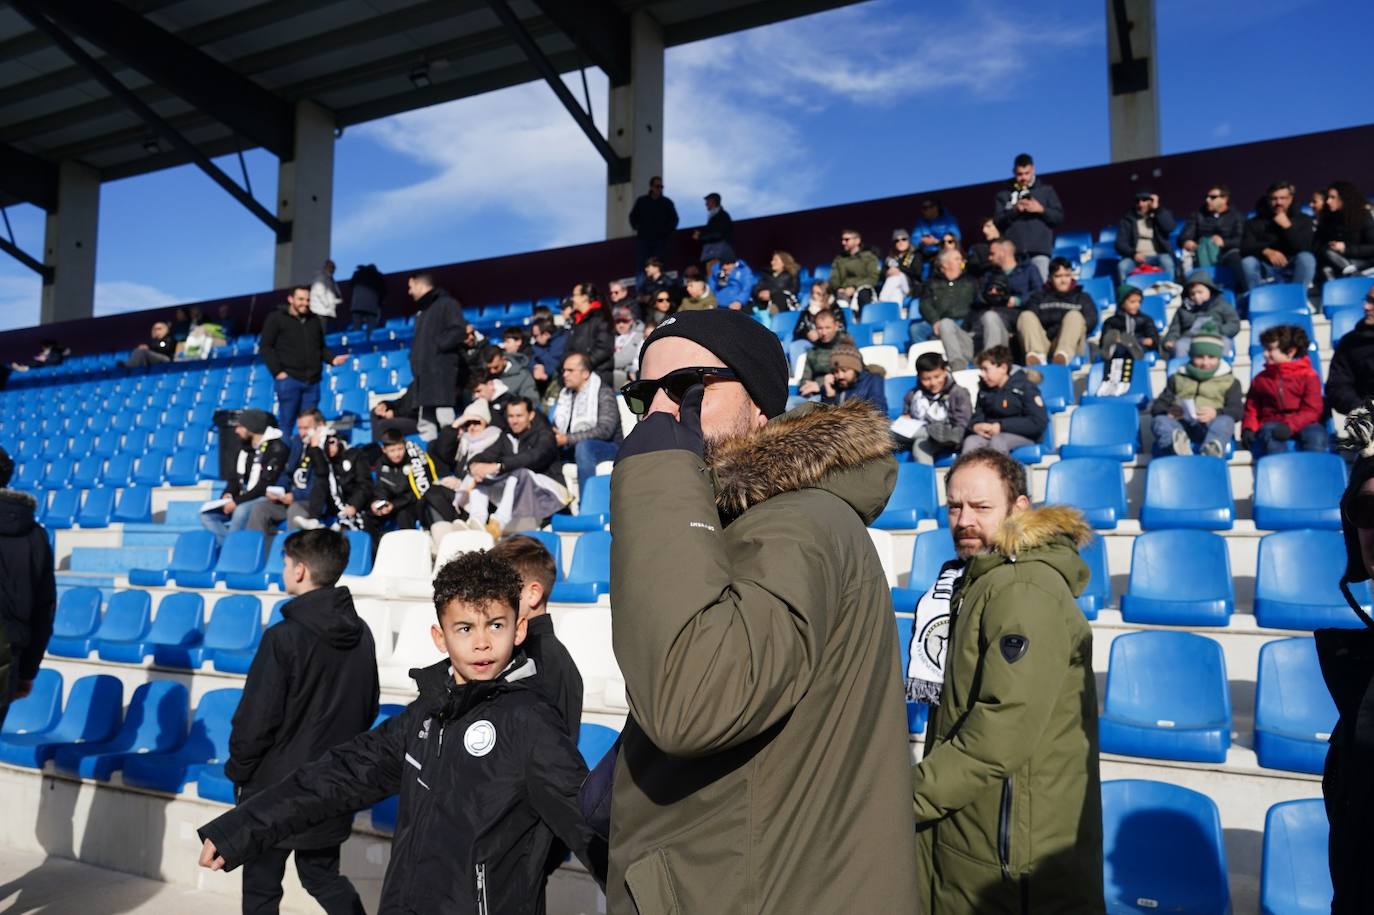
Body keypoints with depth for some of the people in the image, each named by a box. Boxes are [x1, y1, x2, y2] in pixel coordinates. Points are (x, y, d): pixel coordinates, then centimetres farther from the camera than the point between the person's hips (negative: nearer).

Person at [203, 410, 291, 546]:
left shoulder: (276, 448, -13)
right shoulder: (245, 446, 12)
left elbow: (265, 485, -19)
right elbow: (235, 477, 16)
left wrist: (237, 501, -20)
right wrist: (228, 494, -5)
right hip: (243, 500, 8)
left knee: (241, 511, -36)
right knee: (207, 514, -6)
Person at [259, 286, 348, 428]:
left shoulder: (315, 320, 18)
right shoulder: (276, 318, 4)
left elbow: (321, 348, 24)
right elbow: (265, 347, -1)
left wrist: (332, 359, 3)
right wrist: (277, 371, -11)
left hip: (312, 381, 4)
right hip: (288, 379, -4)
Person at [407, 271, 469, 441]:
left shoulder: (446, 303, -4)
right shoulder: (422, 310, 23)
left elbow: (459, 331, -17)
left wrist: (435, 345, -13)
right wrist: (416, 358, 13)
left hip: (442, 373, -9)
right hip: (425, 373, 9)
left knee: (446, 421, -13)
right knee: (425, 423, 10)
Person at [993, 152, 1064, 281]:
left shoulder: (1046, 190, 15)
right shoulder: (1003, 194, 14)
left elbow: (1059, 217, 10)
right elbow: (997, 222, 5)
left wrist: (1041, 210, -6)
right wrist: (1014, 210, -9)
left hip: (1040, 250, 0)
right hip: (1013, 251, 0)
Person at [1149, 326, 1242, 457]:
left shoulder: (1230, 381, 23)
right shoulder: (1177, 378, 27)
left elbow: (1237, 410, 6)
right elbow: (1157, 406, 15)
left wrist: (1216, 413, -19)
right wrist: (1168, 412, -12)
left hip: (1209, 426, -1)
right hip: (1180, 425, 1)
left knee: (1226, 421, -32)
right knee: (1160, 420, -29)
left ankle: (1211, 451, -66)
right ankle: (1178, 446, -63)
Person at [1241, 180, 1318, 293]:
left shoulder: (1303, 219, 6)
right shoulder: (1255, 222, 4)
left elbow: (1304, 248, -11)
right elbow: (1246, 247, -13)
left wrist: (1287, 226, -19)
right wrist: (1266, 251, -33)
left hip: (1292, 271, 1)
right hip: (1265, 271, -1)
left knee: (1306, 258, -30)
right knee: (1247, 261, -30)